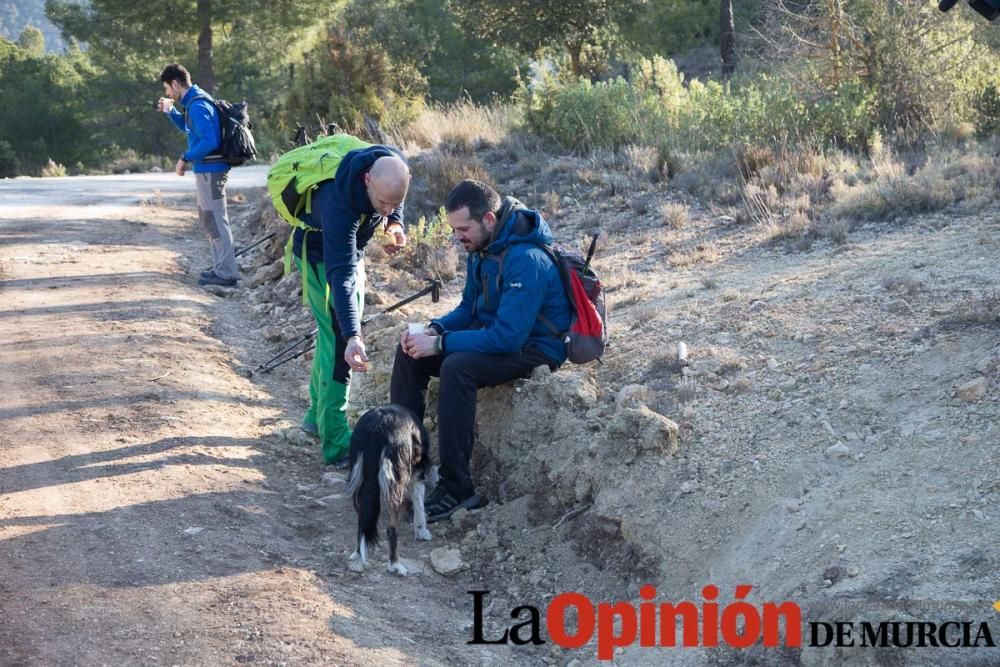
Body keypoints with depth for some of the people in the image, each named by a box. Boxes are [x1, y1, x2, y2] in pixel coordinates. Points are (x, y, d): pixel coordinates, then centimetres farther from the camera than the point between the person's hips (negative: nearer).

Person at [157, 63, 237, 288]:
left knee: (215, 221, -7)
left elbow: (210, 141, -25)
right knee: (209, 218, 18)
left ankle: (226, 274, -4)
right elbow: (187, 128, 30)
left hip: (210, 170, -10)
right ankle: (220, 267, 26)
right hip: (207, 169, 10)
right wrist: (170, 111, 15)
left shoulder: (197, 105, -18)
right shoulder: (193, 102, 13)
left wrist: (185, 158, -17)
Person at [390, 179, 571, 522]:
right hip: (495, 331, 10)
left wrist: (439, 344, -29)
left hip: (534, 348, -10)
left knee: (456, 367, -33)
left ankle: (457, 488, -27)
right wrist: (434, 328, -8)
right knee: (409, 351, -2)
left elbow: (508, 337, -32)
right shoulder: (482, 249, 2)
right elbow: (469, 308, 13)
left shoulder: (527, 260, -28)